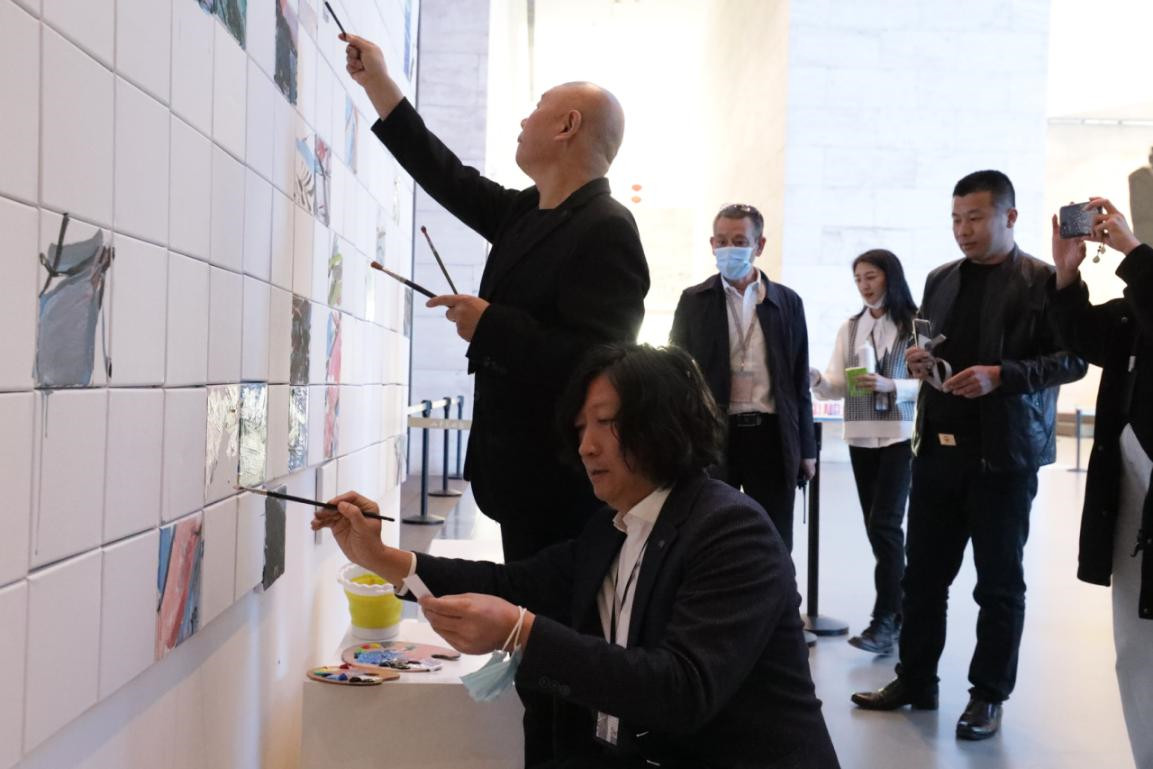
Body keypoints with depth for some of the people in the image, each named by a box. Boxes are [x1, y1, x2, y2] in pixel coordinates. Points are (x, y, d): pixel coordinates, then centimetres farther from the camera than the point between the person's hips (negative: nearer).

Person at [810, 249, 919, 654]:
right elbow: (837, 386, 5)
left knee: (884, 523, -11)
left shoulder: (915, 324, -5)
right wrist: (814, 378, -15)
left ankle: (885, 619, -6)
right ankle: (896, 609, 23)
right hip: (860, 437, 5)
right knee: (876, 526, 10)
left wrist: (890, 386, -22)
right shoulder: (850, 328, 11)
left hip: (900, 435, -5)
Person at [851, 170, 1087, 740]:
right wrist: (918, 360, -3)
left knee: (999, 581, 6)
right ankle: (914, 681, 22)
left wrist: (1000, 375, -22)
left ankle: (989, 696, 18)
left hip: (1004, 453, -5)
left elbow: (1073, 359, -10)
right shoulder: (940, 280, 12)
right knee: (922, 572, 9)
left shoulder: (1045, 280, -5)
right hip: (939, 446, 5)